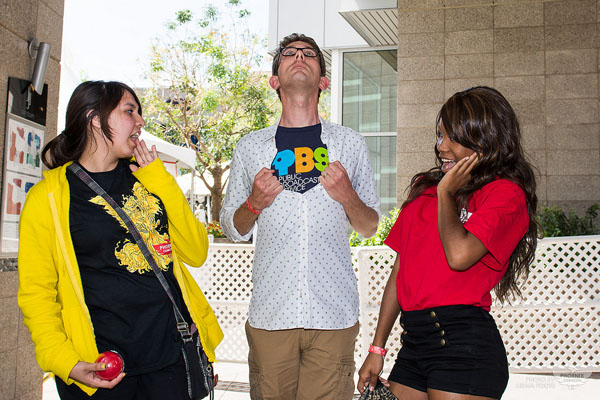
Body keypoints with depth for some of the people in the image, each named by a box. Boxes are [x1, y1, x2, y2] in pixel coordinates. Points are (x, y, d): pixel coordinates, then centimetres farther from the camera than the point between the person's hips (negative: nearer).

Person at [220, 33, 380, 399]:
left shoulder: (350, 143, 9)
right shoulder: (251, 147, 9)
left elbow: (369, 227, 12)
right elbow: (233, 230, 14)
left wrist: (348, 197, -8)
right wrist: (254, 203, -6)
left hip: (335, 314, 0)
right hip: (271, 313, 1)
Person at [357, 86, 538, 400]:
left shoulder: (506, 193, -4)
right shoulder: (425, 187, 15)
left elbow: (459, 255, -22)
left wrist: (447, 192, -5)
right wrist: (377, 348, 14)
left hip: (466, 343, -6)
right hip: (413, 343, 6)